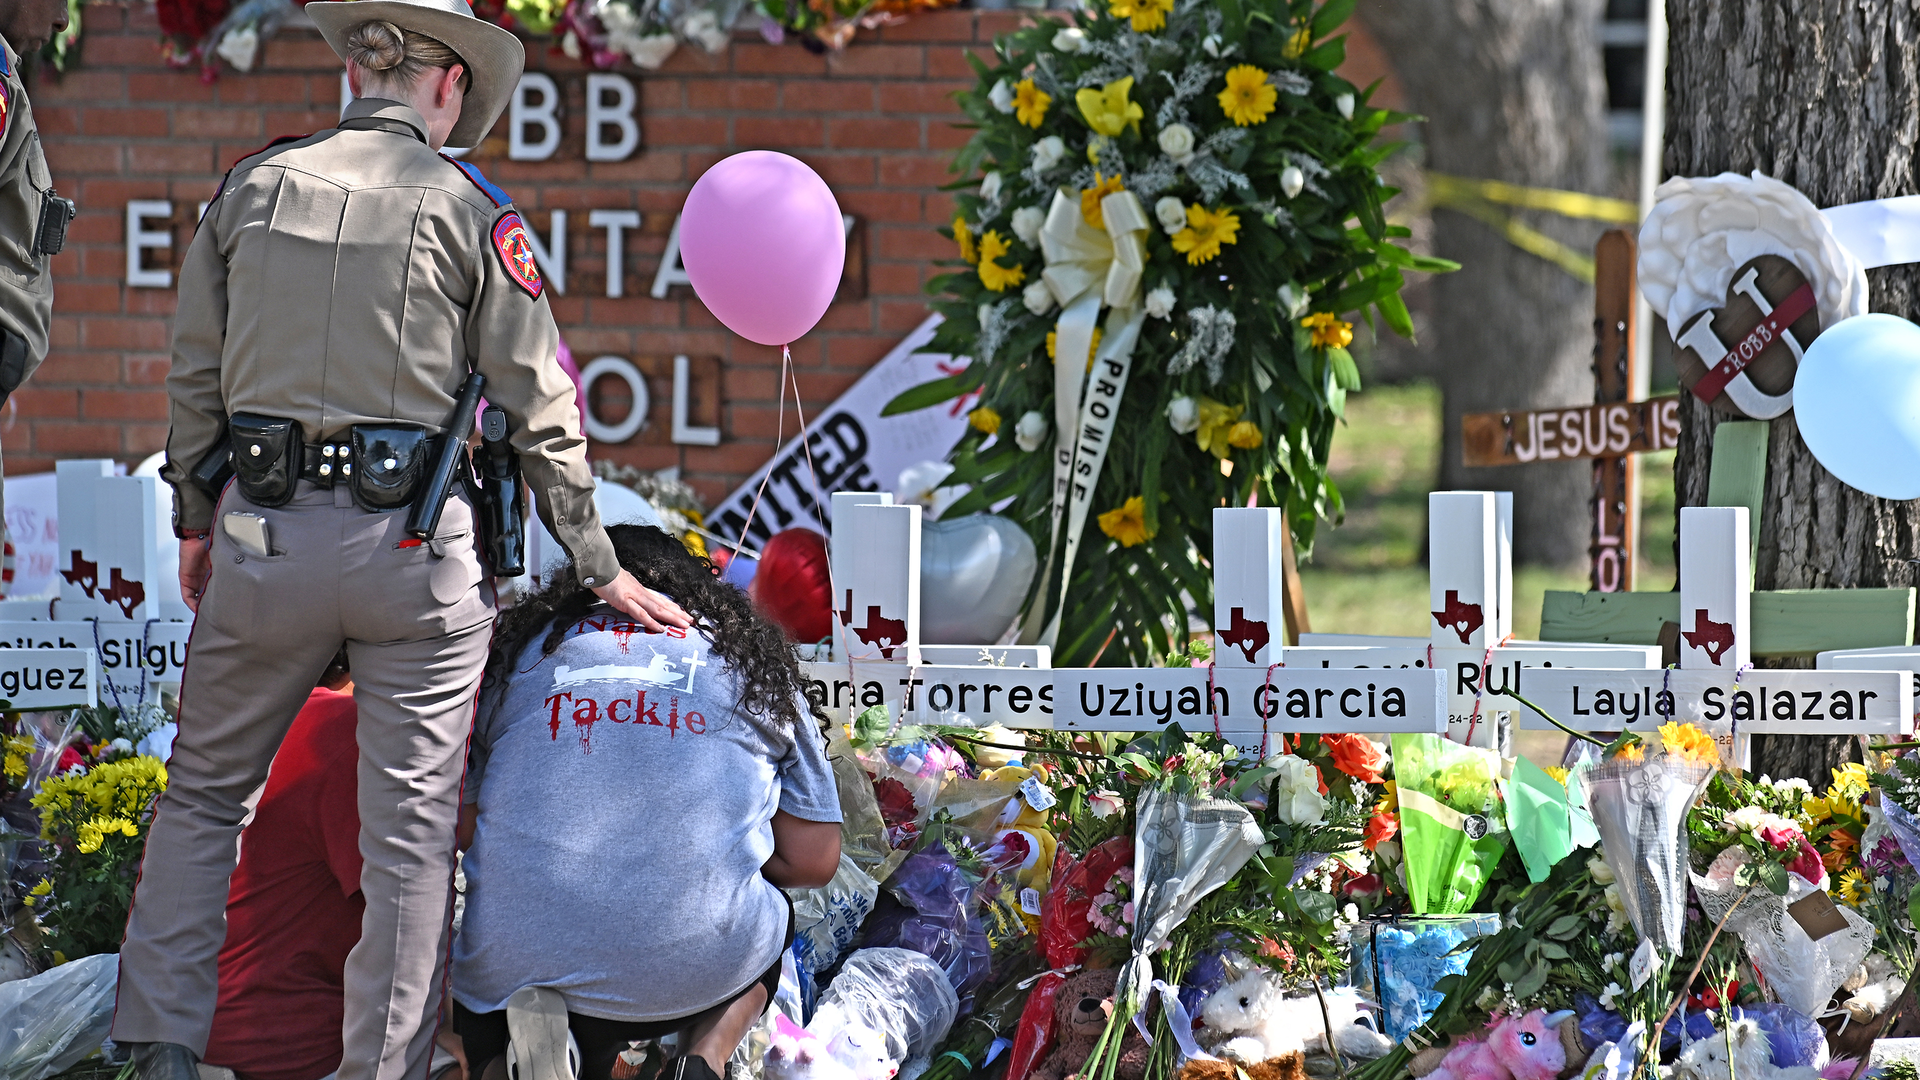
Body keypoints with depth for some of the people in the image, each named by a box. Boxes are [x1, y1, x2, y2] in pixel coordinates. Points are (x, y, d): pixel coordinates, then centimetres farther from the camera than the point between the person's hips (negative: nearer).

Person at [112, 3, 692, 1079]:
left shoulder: (253, 186, 6)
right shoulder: (468, 209, -2)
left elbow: (197, 376, 10)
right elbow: (540, 409, 0)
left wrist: (195, 520, 22)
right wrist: (600, 568, 8)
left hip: (264, 535, 3)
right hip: (416, 545, -3)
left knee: (205, 791, 17)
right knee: (412, 824, 5)